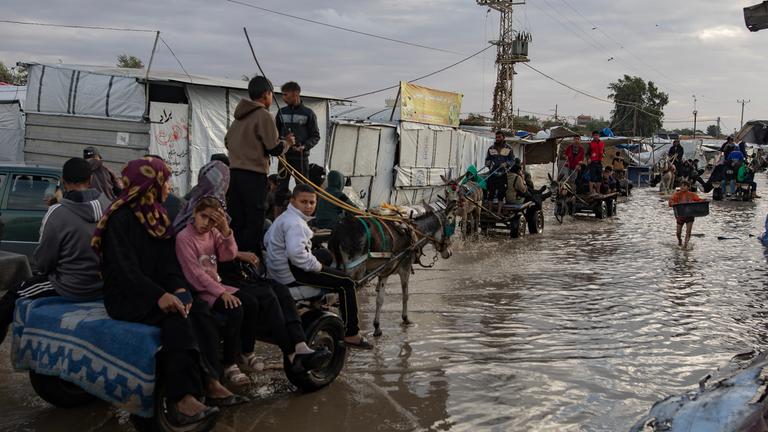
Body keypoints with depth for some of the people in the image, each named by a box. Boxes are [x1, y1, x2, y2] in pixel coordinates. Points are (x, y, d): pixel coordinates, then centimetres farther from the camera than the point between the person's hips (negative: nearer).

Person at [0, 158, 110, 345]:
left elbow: (42, 262, -9)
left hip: (72, 289, -5)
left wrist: (36, 258, 14)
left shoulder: (57, 214, -19)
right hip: (104, 285, 6)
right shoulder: (108, 205, -8)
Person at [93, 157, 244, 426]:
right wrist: (159, 296, -34)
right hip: (125, 296, -7)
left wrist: (180, 288, -14)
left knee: (200, 311, -17)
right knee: (176, 318, -31)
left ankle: (211, 384, -21)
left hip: (156, 290, 7)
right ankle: (182, 399, -36)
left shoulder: (158, 217, 13)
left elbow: (169, 262, 6)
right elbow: (124, 268, -22)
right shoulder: (121, 218, -12)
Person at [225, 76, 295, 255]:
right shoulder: (264, 115, -8)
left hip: (234, 172, 8)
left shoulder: (240, 115, 15)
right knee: (254, 222, -2)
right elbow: (275, 149, -10)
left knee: (236, 221, 13)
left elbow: (227, 141, 23)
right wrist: (287, 142, 9)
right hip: (254, 175, -8)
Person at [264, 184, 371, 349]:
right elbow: (296, 252, -34)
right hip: (291, 275, -11)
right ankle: (351, 334, -6)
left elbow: (267, 239, 23)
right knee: (346, 283, -9)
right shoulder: (295, 223, -21)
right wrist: (316, 266, -20)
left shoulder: (283, 218, 13)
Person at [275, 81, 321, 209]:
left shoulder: (308, 113, 0)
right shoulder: (282, 112, 10)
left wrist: (304, 146, -16)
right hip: (284, 156, 3)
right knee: (281, 188, 4)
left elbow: (315, 136, 0)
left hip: (301, 157, -3)